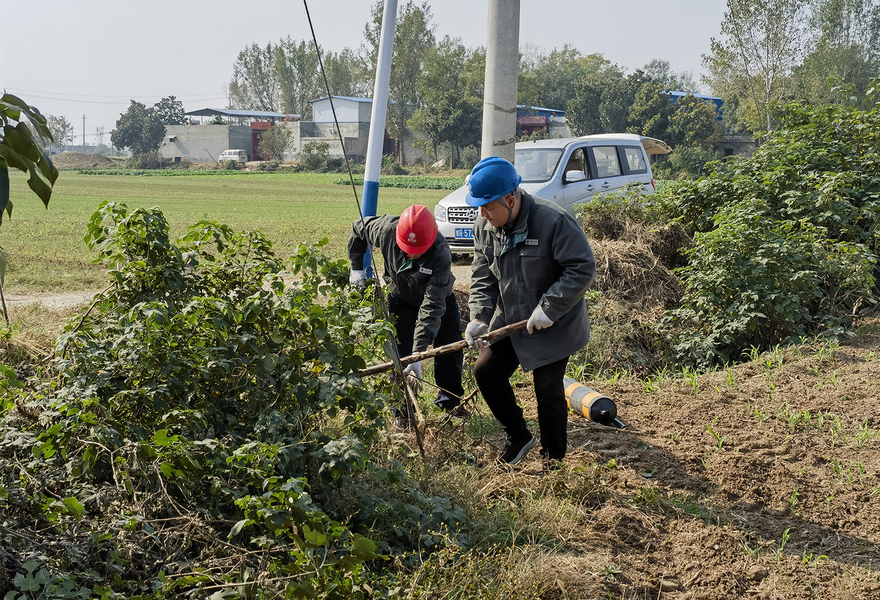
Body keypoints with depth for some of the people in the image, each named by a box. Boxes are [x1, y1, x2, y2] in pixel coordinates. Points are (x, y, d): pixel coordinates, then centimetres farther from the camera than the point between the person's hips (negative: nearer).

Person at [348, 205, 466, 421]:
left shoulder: (441, 255, -43)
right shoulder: (387, 229, -36)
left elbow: (431, 308, -46)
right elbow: (357, 229, -11)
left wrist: (418, 355, -50)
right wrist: (357, 268, -11)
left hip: (439, 297, -1)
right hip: (401, 299, 1)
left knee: (451, 347, 4)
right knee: (401, 352, -6)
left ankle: (449, 398, 28)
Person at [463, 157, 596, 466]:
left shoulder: (554, 221, -25)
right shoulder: (484, 227, -4)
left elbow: (582, 268, -23)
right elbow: (483, 276, 2)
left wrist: (549, 307, -26)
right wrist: (480, 316, -13)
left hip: (553, 327, -6)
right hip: (509, 320, 6)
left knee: (548, 390, 2)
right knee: (485, 371, 5)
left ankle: (553, 459, 23)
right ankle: (518, 436, 26)